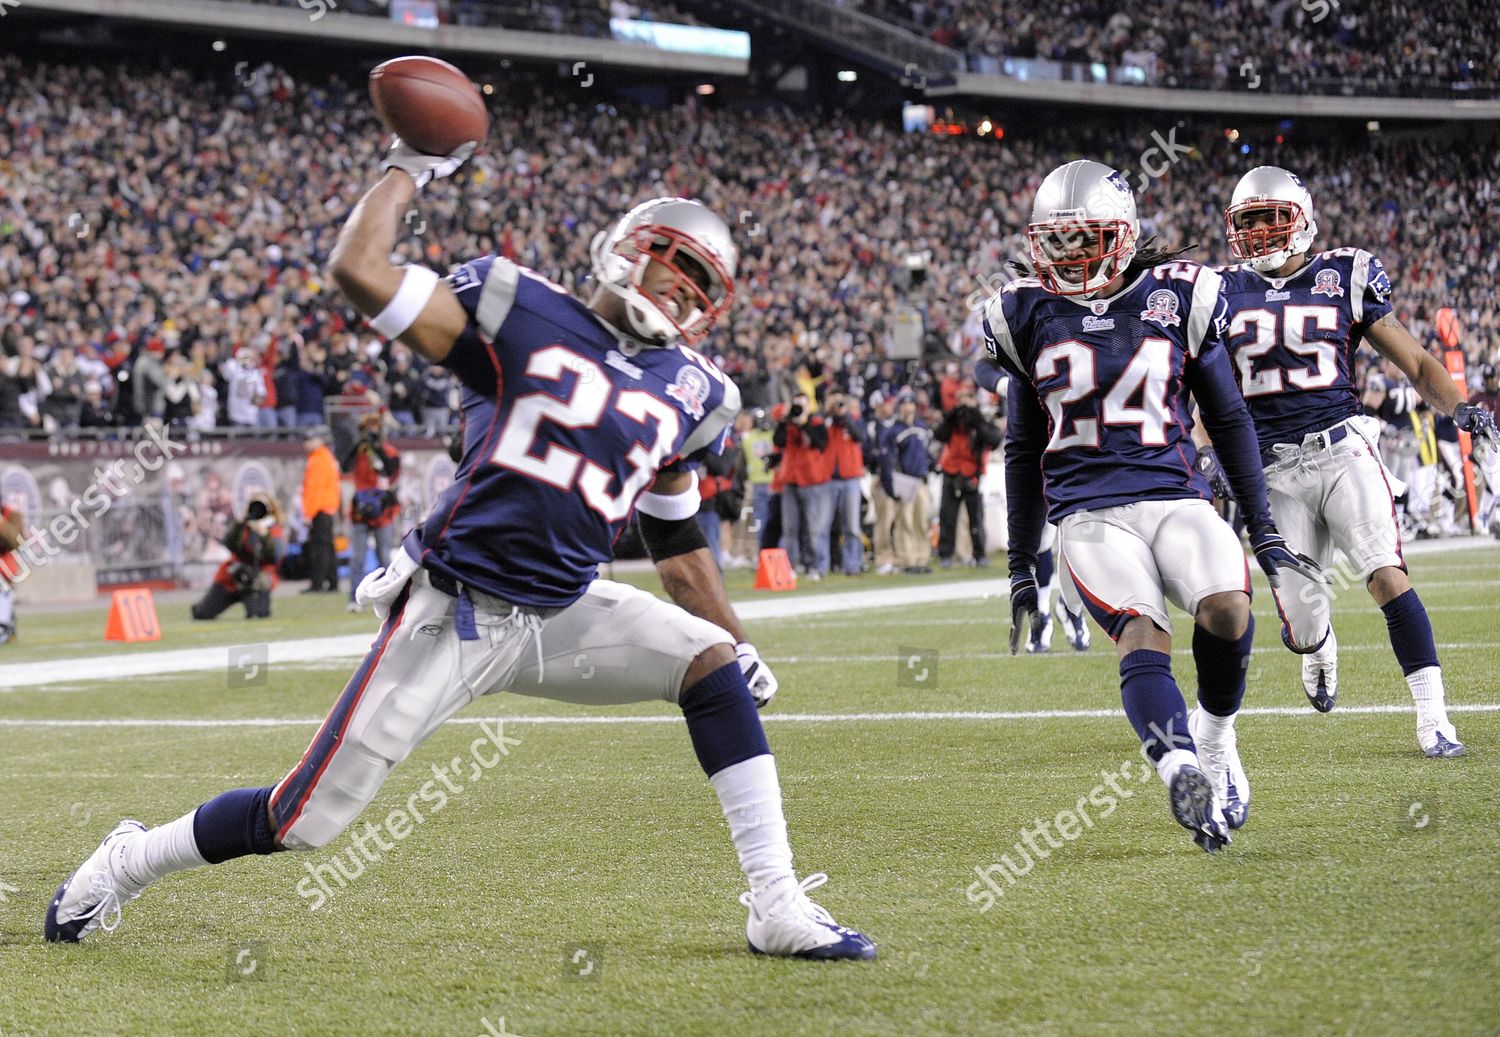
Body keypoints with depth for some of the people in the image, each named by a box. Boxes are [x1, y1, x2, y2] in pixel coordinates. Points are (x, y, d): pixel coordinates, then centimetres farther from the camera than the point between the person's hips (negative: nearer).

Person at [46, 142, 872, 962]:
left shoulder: (687, 394, 9)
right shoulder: (525, 318, -7)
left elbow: (675, 537, 22)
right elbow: (359, 270, -13)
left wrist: (738, 642, 22)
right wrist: (409, 167, -5)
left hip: (563, 614, 5)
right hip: (455, 611, -5)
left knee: (712, 661, -14)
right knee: (303, 821, -4)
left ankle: (778, 909, -10)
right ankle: (131, 859, 23)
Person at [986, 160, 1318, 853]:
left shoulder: (1179, 298, 7)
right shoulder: (1028, 316, 10)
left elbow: (1228, 421, 14)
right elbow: (1023, 450, 18)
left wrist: (1264, 533, 12)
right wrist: (1021, 570, 19)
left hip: (1175, 495, 0)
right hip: (1087, 511, 0)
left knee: (1227, 609, -25)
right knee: (1141, 634, -26)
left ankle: (1214, 738, 3)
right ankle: (1184, 776, -43)